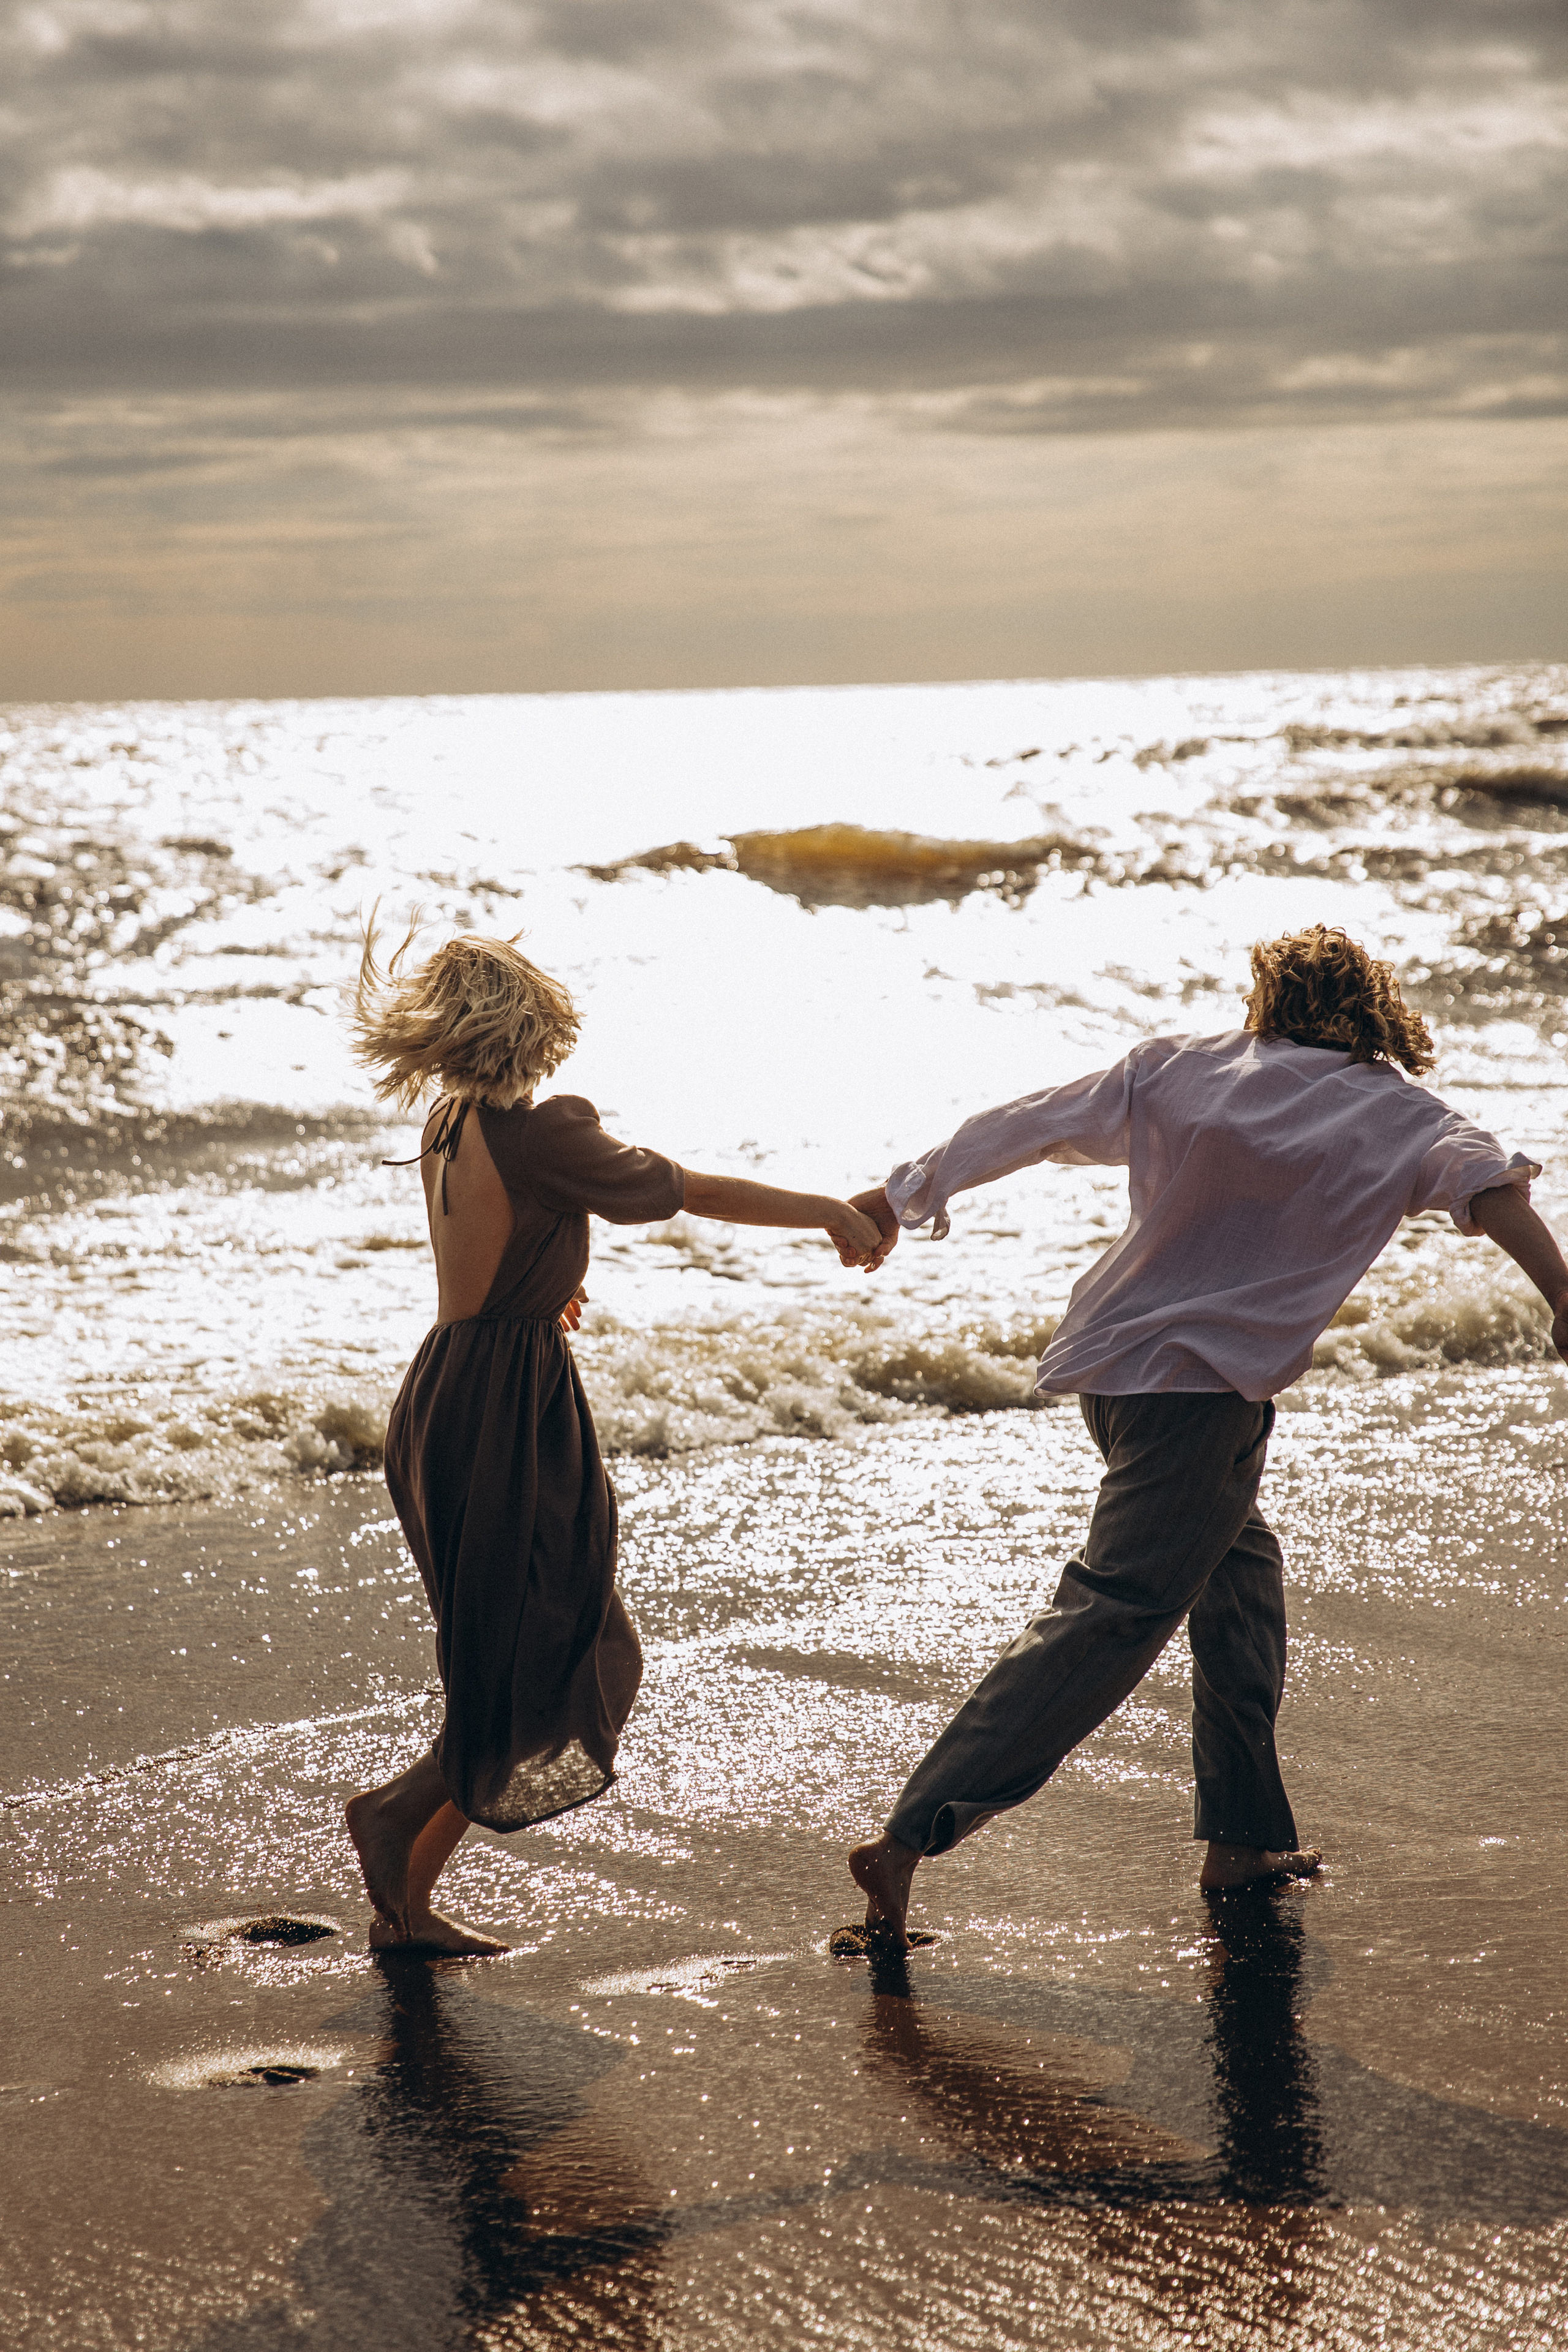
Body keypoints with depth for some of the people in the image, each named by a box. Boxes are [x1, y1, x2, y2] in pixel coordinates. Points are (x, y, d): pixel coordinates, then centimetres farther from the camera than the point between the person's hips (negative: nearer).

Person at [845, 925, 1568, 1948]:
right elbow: (1480, 1176, -17)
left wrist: (904, 1194, 27)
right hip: (1200, 1383, -7)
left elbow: (1030, 1123, 15)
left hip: (1115, 1357, 7)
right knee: (1114, 1615, -11)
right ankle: (912, 1835, -22)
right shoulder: (1387, 1109, 1)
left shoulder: (1176, 1068, 10)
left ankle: (1245, 1835, 28)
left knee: (1242, 1571, 23)